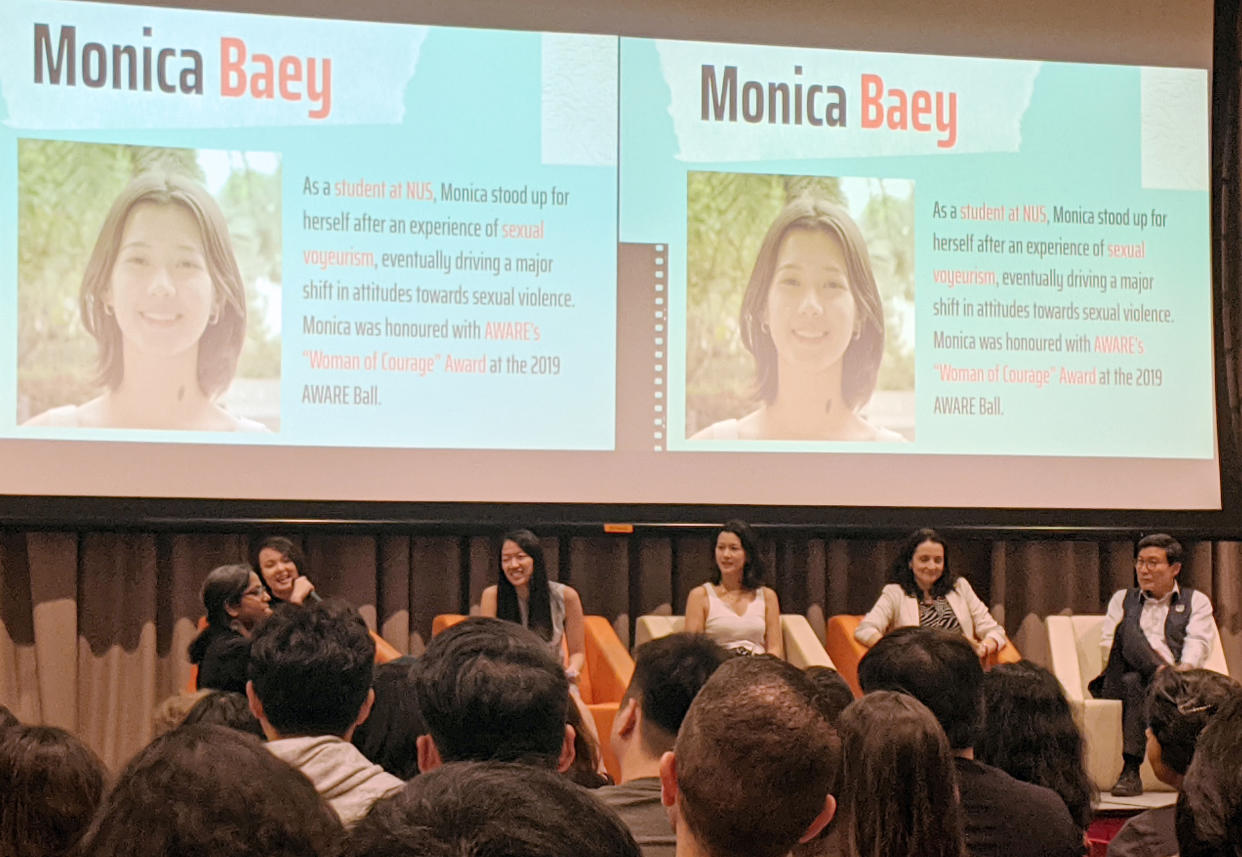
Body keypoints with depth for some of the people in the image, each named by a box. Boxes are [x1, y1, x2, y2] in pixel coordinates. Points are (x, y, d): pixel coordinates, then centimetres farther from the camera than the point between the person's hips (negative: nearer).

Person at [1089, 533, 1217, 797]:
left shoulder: (1196, 601, 21)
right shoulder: (1123, 599, 26)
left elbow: (1198, 644, 3)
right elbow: (1108, 644, 10)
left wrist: (1184, 670, -21)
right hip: (1123, 682, 1)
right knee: (1127, 630, -33)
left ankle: (1130, 770, -37)